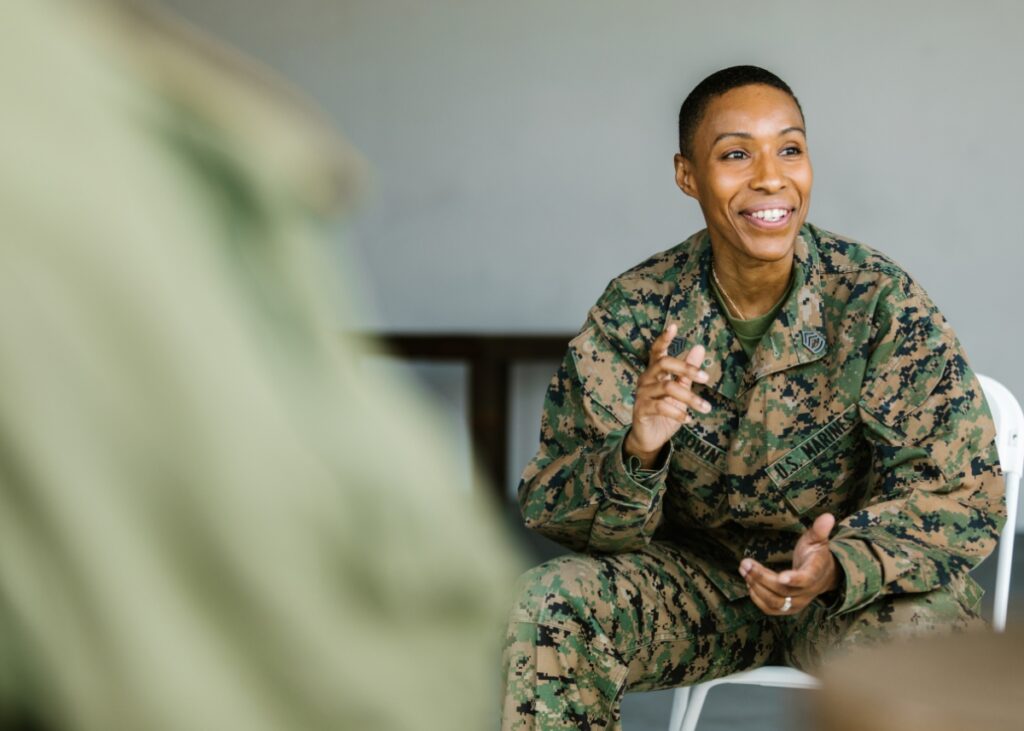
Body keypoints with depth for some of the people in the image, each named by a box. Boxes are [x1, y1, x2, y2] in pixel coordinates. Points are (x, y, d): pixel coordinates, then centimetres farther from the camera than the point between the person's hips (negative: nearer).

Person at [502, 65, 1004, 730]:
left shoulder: (880, 302, -15)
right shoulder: (634, 312, -9)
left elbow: (963, 495, -17)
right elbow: (551, 509, -11)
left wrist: (838, 567, -37)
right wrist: (635, 454, -35)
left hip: (863, 584, -2)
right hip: (700, 571, 2)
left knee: (917, 635, -35)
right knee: (551, 604, -24)